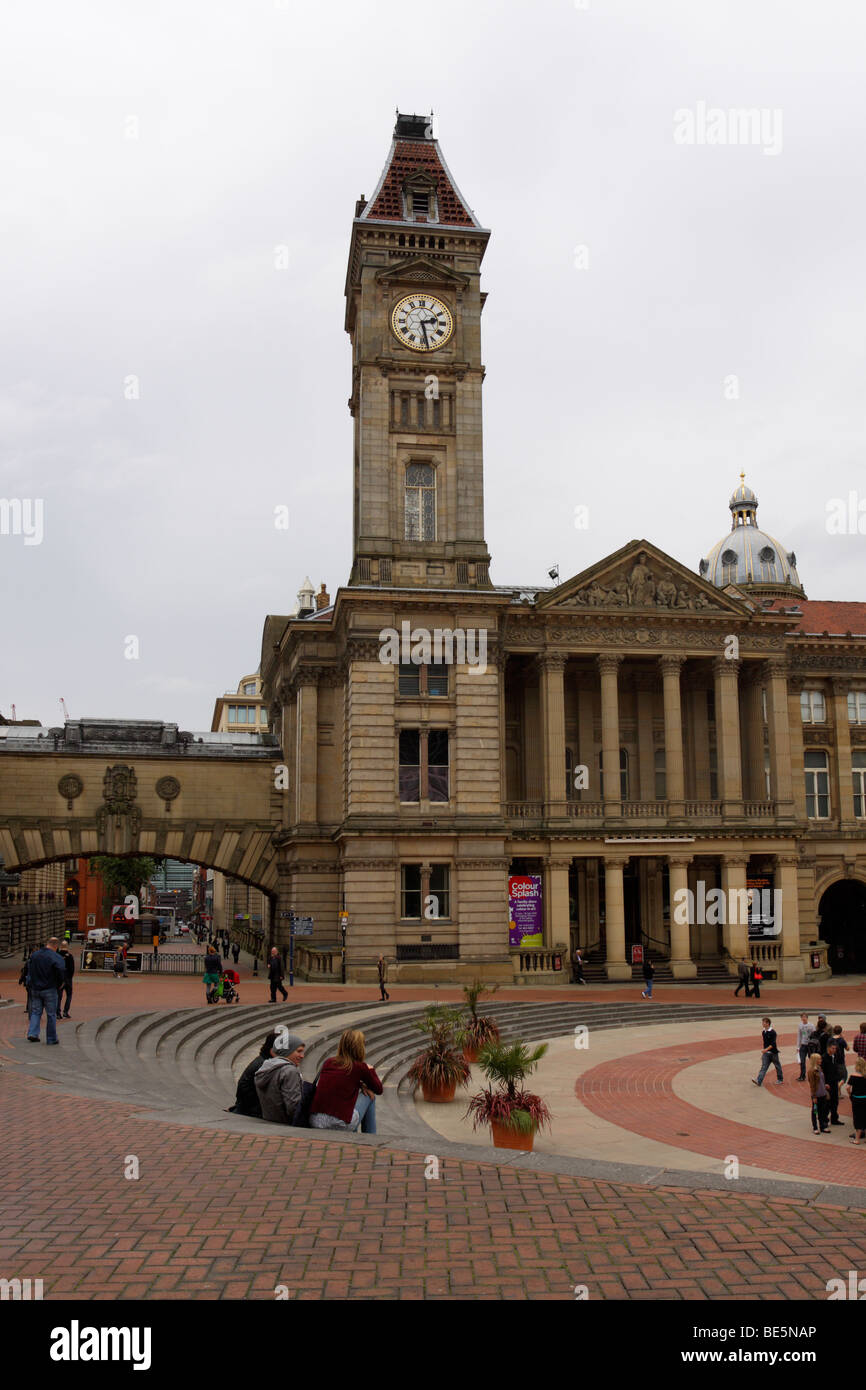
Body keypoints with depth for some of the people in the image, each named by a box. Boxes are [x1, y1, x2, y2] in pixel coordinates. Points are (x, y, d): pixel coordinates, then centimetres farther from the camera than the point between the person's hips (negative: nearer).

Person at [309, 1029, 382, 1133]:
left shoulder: (328, 1062, 10)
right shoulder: (360, 1067, -4)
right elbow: (378, 1090, 11)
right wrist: (370, 1069, 24)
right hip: (341, 1125, -5)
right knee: (370, 1096, 20)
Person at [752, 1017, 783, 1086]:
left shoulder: (772, 1032, -15)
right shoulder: (763, 1032, 8)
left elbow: (773, 1044, -20)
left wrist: (766, 1049, -28)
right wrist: (763, 1051, 19)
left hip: (773, 1052, -6)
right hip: (766, 1053, 6)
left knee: (777, 1066, 11)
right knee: (764, 1067, -5)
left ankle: (779, 1080, 29)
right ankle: (758, 1081, -17)